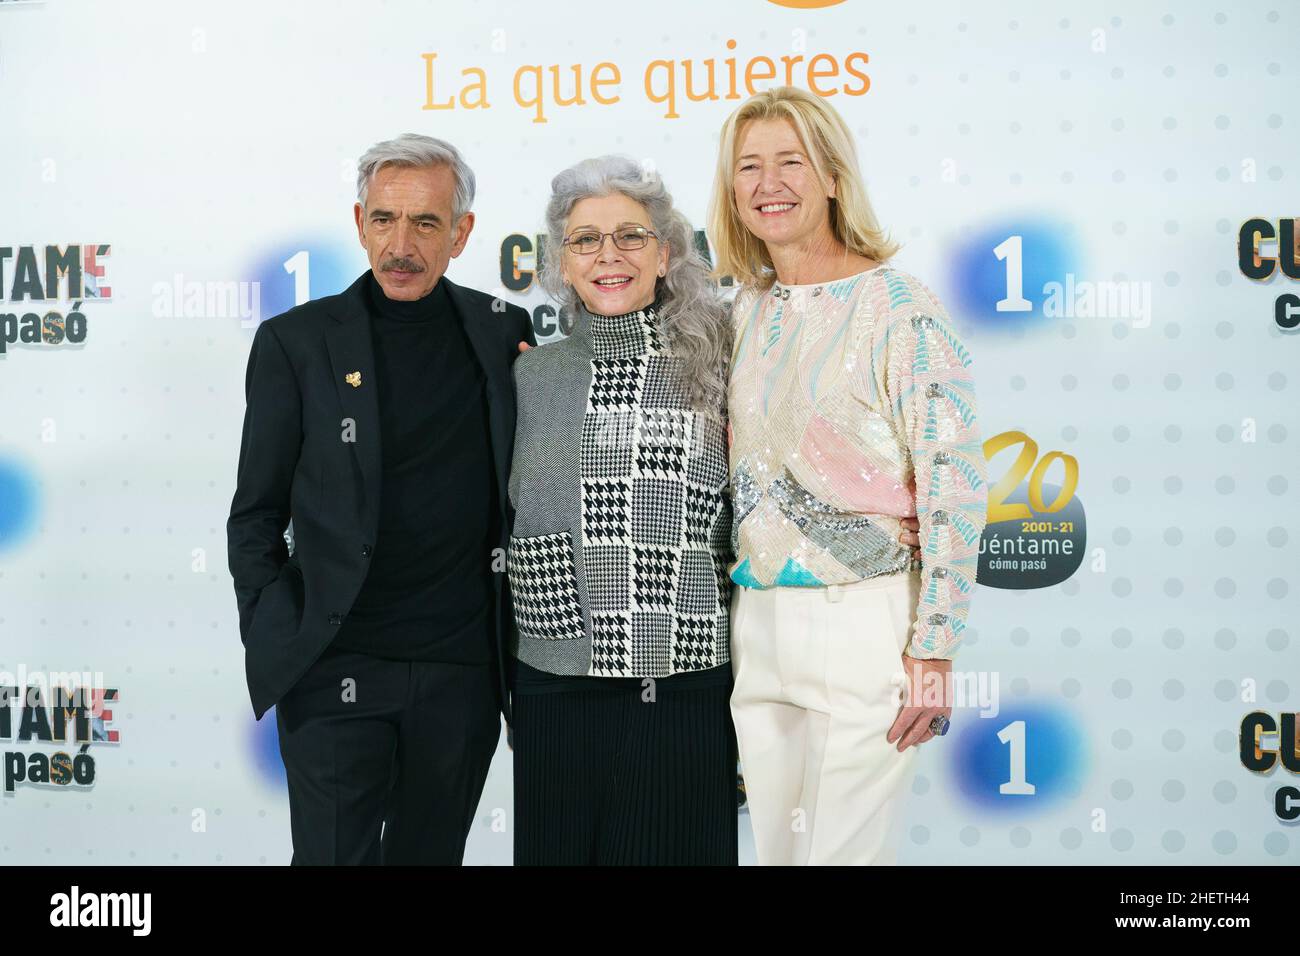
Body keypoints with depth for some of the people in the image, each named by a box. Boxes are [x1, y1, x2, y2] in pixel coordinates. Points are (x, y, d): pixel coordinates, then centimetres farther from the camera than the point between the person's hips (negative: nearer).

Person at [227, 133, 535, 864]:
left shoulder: (503, 333, 5)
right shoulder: (296, 343, -1)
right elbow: (256, 515, 2)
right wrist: (277, 644, -6)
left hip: (462, 670, 3)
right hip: (337, 670, -2)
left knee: (431, 851, 15)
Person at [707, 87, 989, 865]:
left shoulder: (900, 307, -10)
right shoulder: (748, 312, 10)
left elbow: (955, 484, -13)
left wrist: (932, 652, -15)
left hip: (864, 624, -6)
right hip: (758, 623, 6)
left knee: (842, 853, -3)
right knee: (777, 848, 12)